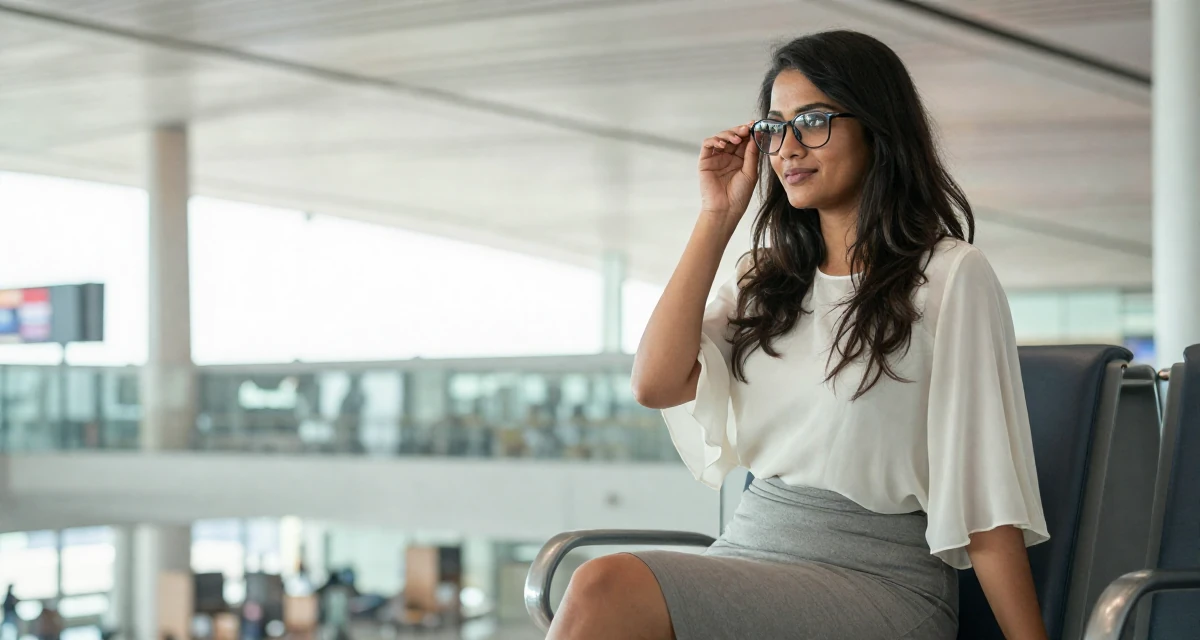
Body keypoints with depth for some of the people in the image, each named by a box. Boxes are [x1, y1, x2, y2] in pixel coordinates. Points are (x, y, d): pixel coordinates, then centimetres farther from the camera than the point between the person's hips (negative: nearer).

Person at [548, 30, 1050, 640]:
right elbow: (657, 383, 1)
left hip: (878, 579, -5)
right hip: (754, 545, 5)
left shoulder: (950, 276, -1)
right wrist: (717, 218, 6)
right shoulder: (767, 278, 18)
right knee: (599, 585, -29)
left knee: (606, 589, -30)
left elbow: (984, 497, -5)